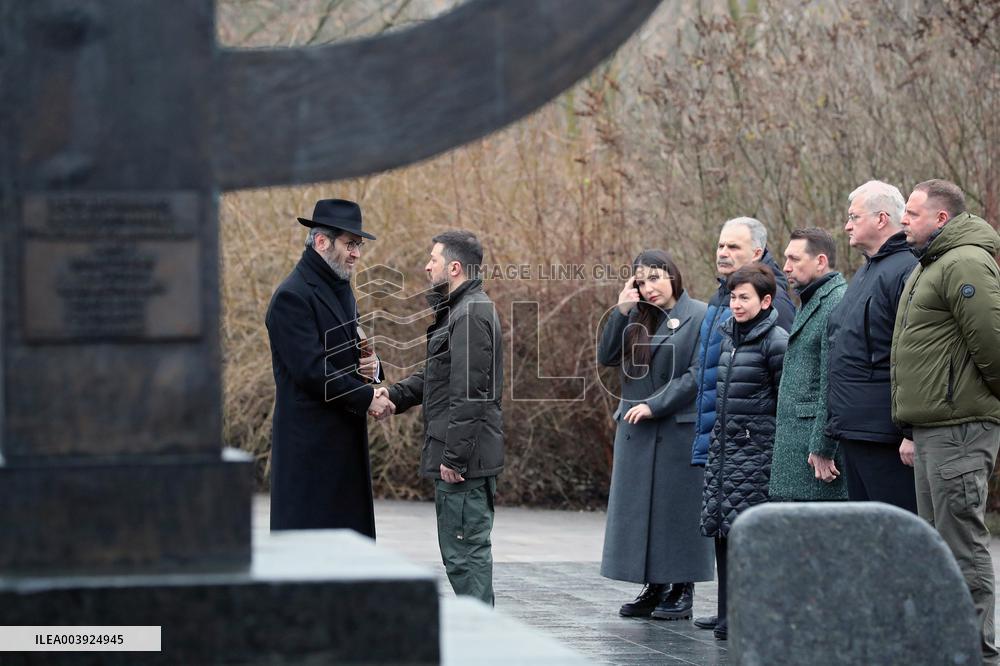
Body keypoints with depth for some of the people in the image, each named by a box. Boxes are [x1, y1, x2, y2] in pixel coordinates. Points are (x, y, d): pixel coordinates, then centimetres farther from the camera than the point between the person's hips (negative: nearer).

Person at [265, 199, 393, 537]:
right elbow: (310, 369, -20)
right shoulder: (292, 296, -13)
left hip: (346, 439, 9)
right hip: (311, 442, -9)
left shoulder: (341, 290, 17)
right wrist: (367, 398, -16)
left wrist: (370, 367, 3)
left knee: (349, 528, 7)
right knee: (311, 529, -8)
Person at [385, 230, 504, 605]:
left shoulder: (471, 316, -17)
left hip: (465, 460, -11)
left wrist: (454, 457, -22)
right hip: (458, 454, 11)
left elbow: (468, 394, -21)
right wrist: (394, 395, 11)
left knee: (466, 551, -8)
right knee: (459, 551, 15)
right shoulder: (459, 310, 18)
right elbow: (438, 375, 25)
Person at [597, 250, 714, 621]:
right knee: (639, 507, 7)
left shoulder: (700, 317, -6)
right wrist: (621, 310, -4)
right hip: (636, 430, 6)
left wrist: (654, 405, -14)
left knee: (678, 506, -2)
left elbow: (698, 375, -11)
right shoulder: (637, 318, 12)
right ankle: (653, 588, 14)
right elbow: (606, 357, 4)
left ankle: (681, 591, 4)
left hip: (680, 428, -6)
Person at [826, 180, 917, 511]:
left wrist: (912, 433, -23)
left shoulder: (906, 271, -14)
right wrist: (837, 420, 25)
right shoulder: (865, 273, 20)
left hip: (884, 435, -11)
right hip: (854, 431, 11)